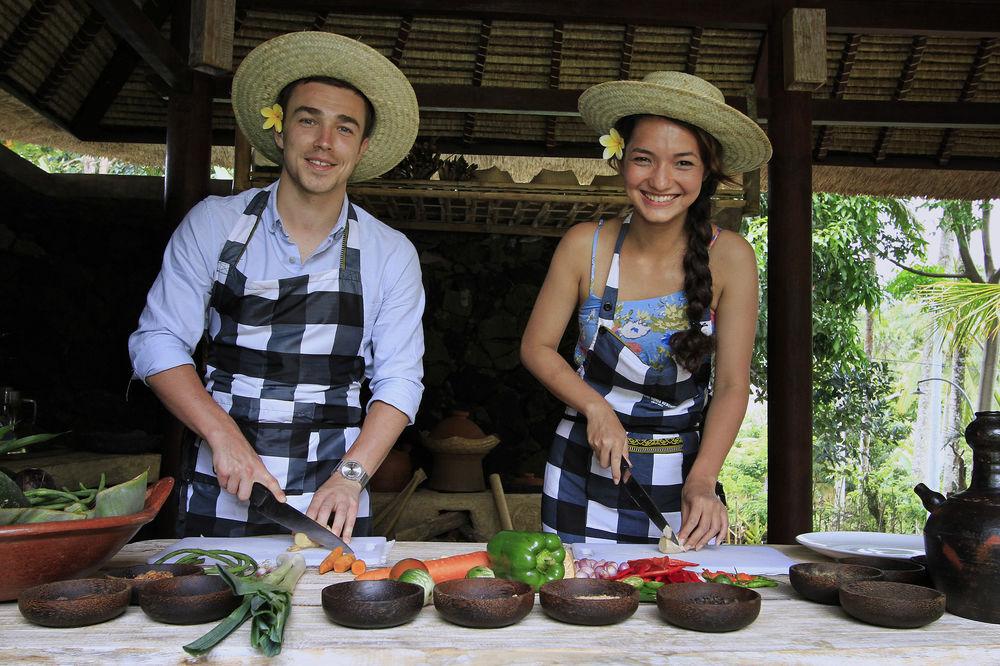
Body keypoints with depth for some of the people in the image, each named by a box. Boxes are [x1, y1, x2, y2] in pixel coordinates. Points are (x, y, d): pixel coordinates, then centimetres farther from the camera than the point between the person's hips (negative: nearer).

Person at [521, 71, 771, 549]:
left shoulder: (729, 258, -14)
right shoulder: (585, 246, -13)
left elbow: (732, 384, -11)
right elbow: (537, 347, -2)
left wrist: (702, 482, -23)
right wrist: (595, 407, -17)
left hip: (683, 473, 0)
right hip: (585, 468, 0)